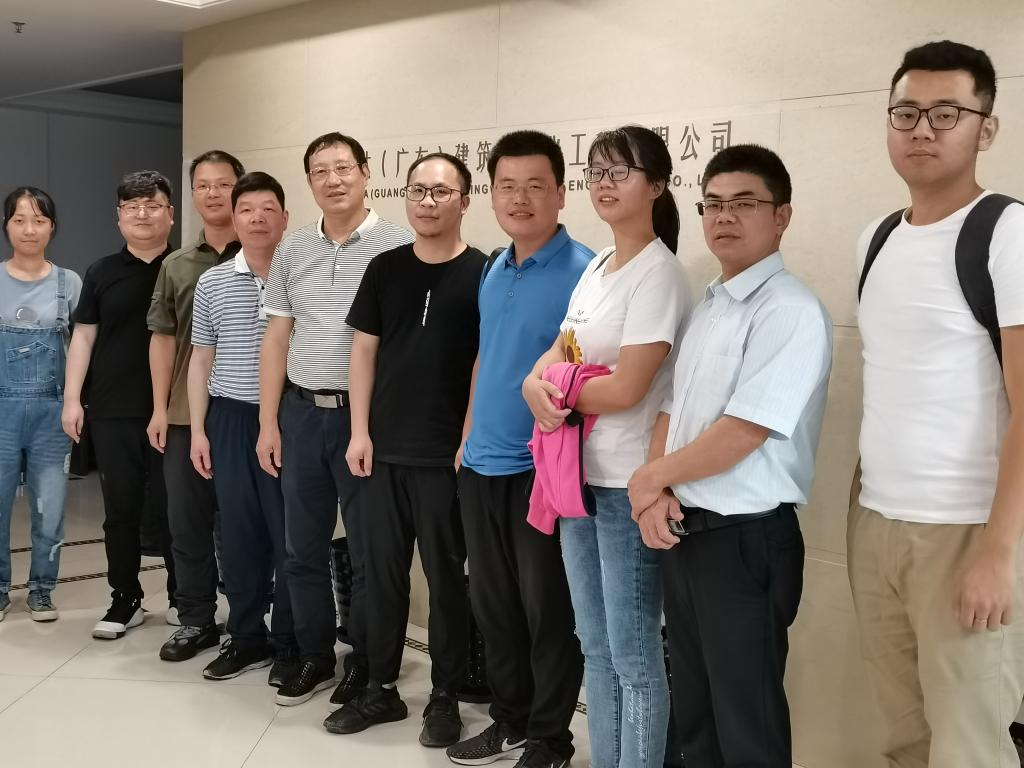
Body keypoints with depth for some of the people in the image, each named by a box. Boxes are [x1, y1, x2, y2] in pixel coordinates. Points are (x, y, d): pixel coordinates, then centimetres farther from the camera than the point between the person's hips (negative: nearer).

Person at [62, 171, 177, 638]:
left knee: (173, 507, 4)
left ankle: (182, 597, 19)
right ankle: (125, 600, 20)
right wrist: (72, 399, 2)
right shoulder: (102, 273, 8)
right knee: (120, 509, 8)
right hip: (113, 411, 2)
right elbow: (83, 337, 9)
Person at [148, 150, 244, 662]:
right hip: (185, 415, 4)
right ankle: (195, 620, 21)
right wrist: (160, 407, 5)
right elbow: (162, 337, 11)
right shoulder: (176, 266, 10)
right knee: (187, 521, 9)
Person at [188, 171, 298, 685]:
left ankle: (290, 643, 16)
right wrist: (198, 429, 7)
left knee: (289, 533, 2)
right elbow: (201, 359, 12)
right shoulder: (211, 283, 7)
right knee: (237, 533, 9)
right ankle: (247, 637, 24)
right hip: (229, 419, 3)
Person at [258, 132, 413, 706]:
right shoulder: (291, 252, 9)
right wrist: (269, 422, 6)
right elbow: (276, 341, 11)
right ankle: (315, 658, 28)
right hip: (301, 412, 5)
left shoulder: (397, 246, -6)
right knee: (304, 547, 13)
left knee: (370, 550, 6)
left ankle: (366, 667, 20)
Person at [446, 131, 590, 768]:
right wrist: (470, 436, 17)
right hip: (482, 465, 7)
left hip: (542, 469, -7)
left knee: (548, 610, 5)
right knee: (492, 604, 17)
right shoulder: (494, 272, 11)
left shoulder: (583, 271, -13)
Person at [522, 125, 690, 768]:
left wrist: (558, 393, -5)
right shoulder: (596, 267, 12)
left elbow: (625, 388, -20)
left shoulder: (659, 274, -13)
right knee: (595, 647, 18)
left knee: (634, 657, 2)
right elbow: (558, 353, 11)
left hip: (628, 486, -8)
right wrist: (536, 383, -11)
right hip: (579, 475, 8)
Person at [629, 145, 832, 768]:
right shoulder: (706, 307, 12)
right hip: (683, 531, 8)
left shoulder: (792, 311, -15)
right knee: (694, 713, 19)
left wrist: (648, 479, -8)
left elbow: (740, 435, -21)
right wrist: (657, 495, -4)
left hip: (746, 539, -8)